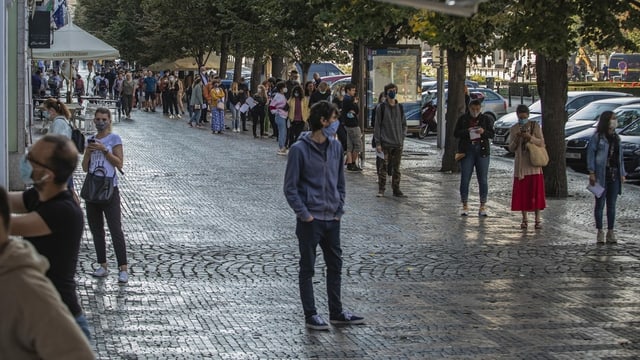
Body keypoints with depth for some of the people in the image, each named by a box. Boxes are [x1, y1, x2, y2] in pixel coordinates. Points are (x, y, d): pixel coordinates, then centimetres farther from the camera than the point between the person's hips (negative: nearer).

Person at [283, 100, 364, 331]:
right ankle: (311, 316, 12)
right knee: (307, 268, 5)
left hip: (332, 219, 6)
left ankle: (336, 312, 24)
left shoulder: (336, 147, 5)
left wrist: (339, 209, 5)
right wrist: (304, 214, -15)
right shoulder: (300, 149, -13)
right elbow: (290, 188, -11)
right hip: (310, 220, -6)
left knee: (335, 266, 13)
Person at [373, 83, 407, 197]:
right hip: (385, 143, -4)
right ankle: (381, 190, 3)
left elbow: (404, 124, 18)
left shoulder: (400, 107, 10)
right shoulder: (381, 107, -2)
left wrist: (402, 138, 5)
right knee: (383, 167, -4)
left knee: (396, 168, 8)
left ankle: (396, 190, 14)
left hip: (398, 144, 4)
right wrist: (378, 143, -8)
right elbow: (377, 125, -3)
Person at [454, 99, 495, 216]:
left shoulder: (486, 119, 8)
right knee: (465, 179, -4)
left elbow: (492, 134, 3)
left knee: (483, 180, -2)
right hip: (467, 151, 0)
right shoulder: (463, 119, 7)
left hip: (482, 151, 0)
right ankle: (465, 206, 5)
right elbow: (456, 133, 3)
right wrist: (466, 131, -16)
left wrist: (483, 132, -18)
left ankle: (482, 207, 4)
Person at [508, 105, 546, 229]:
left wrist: (530, 137, -20)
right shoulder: (514, 128, 7)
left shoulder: (535, 126, 0)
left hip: (534, 164, -2)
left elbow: (542, 143, -5)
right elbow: (511, 149, 6)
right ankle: (524, 219, 10)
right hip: (520, 166, 2)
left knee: (536, 192, -3)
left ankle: (537, 220, 3)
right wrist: (516, 139, -13)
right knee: (521, 193, 1)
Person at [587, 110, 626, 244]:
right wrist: (591, 173, -15)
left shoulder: (616, 138, 13)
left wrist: (622, 173, 11)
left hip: (614, 175, 5)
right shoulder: (597, 137, -5)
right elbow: (590, 154, -8)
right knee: (600, 204, 1)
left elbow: (620, 157, 17)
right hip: (601, 175, -5)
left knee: (612, 205, 8)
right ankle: (600, 232, 6)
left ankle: (610, 232, 13)